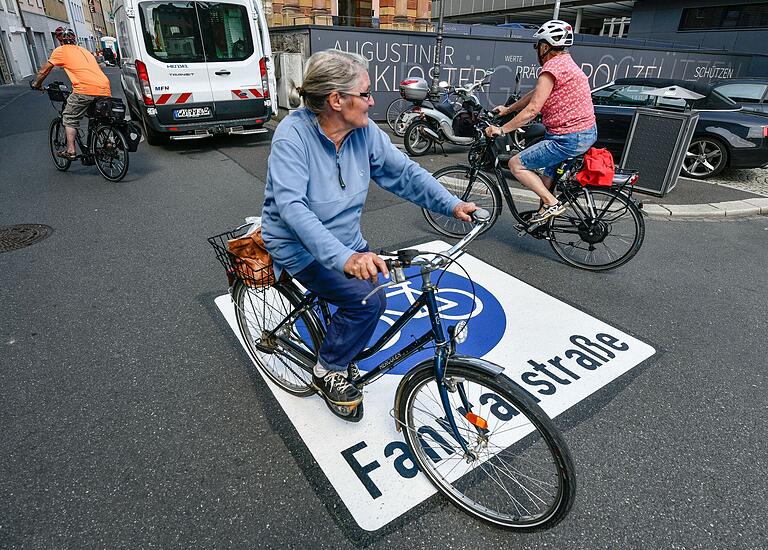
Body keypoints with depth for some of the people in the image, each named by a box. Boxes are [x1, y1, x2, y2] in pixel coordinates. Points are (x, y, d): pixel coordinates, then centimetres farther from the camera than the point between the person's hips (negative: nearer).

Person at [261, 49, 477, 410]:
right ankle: (328, 372, 4)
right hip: (300, 246, -6)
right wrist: (344, 257, -48)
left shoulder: (365, 131, -5)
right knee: (368, 299, -22)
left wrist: (452, 205, -13)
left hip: (346, 241, 7)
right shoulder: (293, 134, -22)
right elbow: (292, 207, -35)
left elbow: (404, 172, -1)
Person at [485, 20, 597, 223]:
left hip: (569, 139, -10)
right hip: (587, 132, 10)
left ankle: (552, 204, -7)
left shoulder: (552, 67, -14)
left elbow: (532, 109, -20)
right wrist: (508, 109, 27)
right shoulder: (565, 62, 17)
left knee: (516, 164, -5)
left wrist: (502, 129, -15)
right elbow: (535, 94, 23)